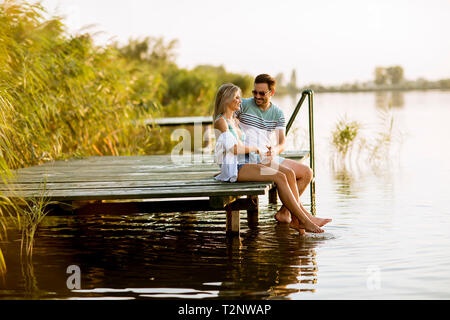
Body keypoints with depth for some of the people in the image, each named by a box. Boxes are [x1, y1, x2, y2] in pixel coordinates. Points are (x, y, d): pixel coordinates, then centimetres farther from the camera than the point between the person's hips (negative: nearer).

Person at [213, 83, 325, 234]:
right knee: (280, 177, -25)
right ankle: (303, 220, -22)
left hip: (247, 163, 9)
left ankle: (297, 220, -18)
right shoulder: (221, 121, -6)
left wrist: (263, 152, 11)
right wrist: (256, 148, -1)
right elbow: (234, 148, -16)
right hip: (234, 168, -9)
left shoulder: (235, 120, 22)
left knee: (289, 173, -12)